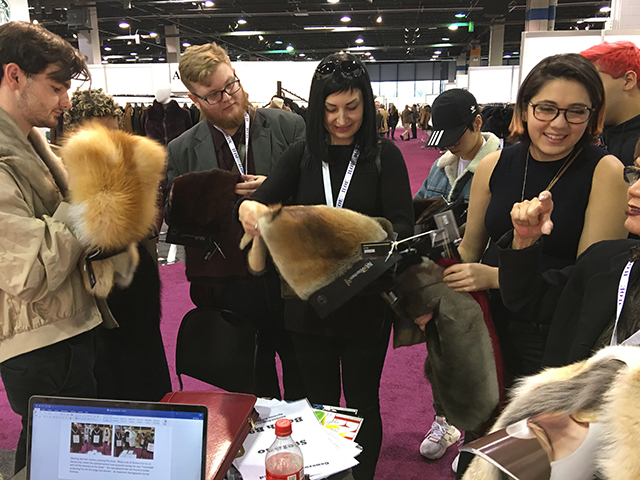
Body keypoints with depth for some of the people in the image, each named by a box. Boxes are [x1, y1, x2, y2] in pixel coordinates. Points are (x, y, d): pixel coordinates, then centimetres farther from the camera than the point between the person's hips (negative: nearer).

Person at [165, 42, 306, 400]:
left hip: (290, 279, 0)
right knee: (254, 384, 16)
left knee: (302, 374, 17)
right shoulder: (182, 151, 3)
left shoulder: (289, 126, -1)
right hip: (231, 288, 1)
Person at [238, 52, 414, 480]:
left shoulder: (384, 156, -4)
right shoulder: (302, 156, 2)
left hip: (365, 303, -2)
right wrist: (250, 208, -32)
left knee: (362, 404, 15)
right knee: (320, 404, 19)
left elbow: (403, 225, -11)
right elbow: (260, 200, -8)